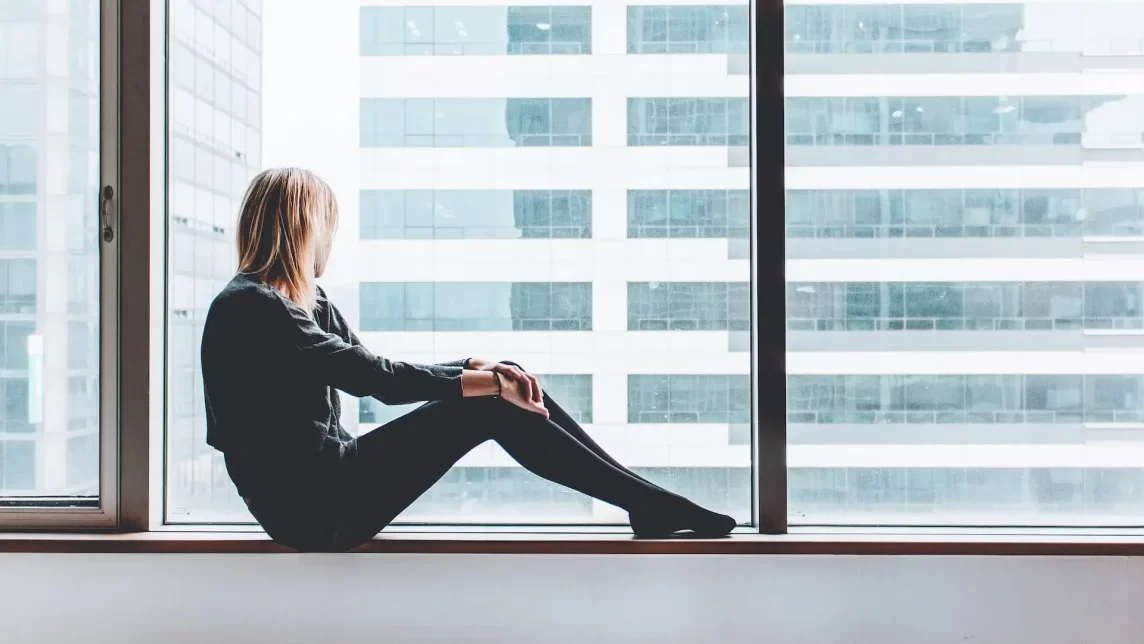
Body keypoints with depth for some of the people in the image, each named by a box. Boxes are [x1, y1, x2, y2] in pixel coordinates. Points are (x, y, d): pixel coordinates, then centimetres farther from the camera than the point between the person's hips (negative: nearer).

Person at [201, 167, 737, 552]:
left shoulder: (307, 302, 15)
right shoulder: (247, 307, -15)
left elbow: (380, 375, 11)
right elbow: (371, 375, -20)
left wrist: (480, 368, -4)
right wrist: (480, 382, -14)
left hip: (331, 481, 9)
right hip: (314, 506, -9)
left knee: (511, 392, -2)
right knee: (490, 408, -16)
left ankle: (649, 501, 1)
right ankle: (655, 507, -9)